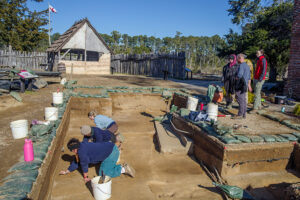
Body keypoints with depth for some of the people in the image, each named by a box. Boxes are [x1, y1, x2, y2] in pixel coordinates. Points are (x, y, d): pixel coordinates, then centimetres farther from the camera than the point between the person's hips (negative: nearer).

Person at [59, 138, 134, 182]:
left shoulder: (81, 151, -14)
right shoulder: (81, 146, 15)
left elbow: (84, 164, -4)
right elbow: (77, 161, 26)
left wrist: (85, 177, 11)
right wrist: (67, 171, 32)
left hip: (111, 152, -10)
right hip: (113, 148, 10)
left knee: (103, 173, -4)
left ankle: (123, 170, -3)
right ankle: (123, 167, 11)